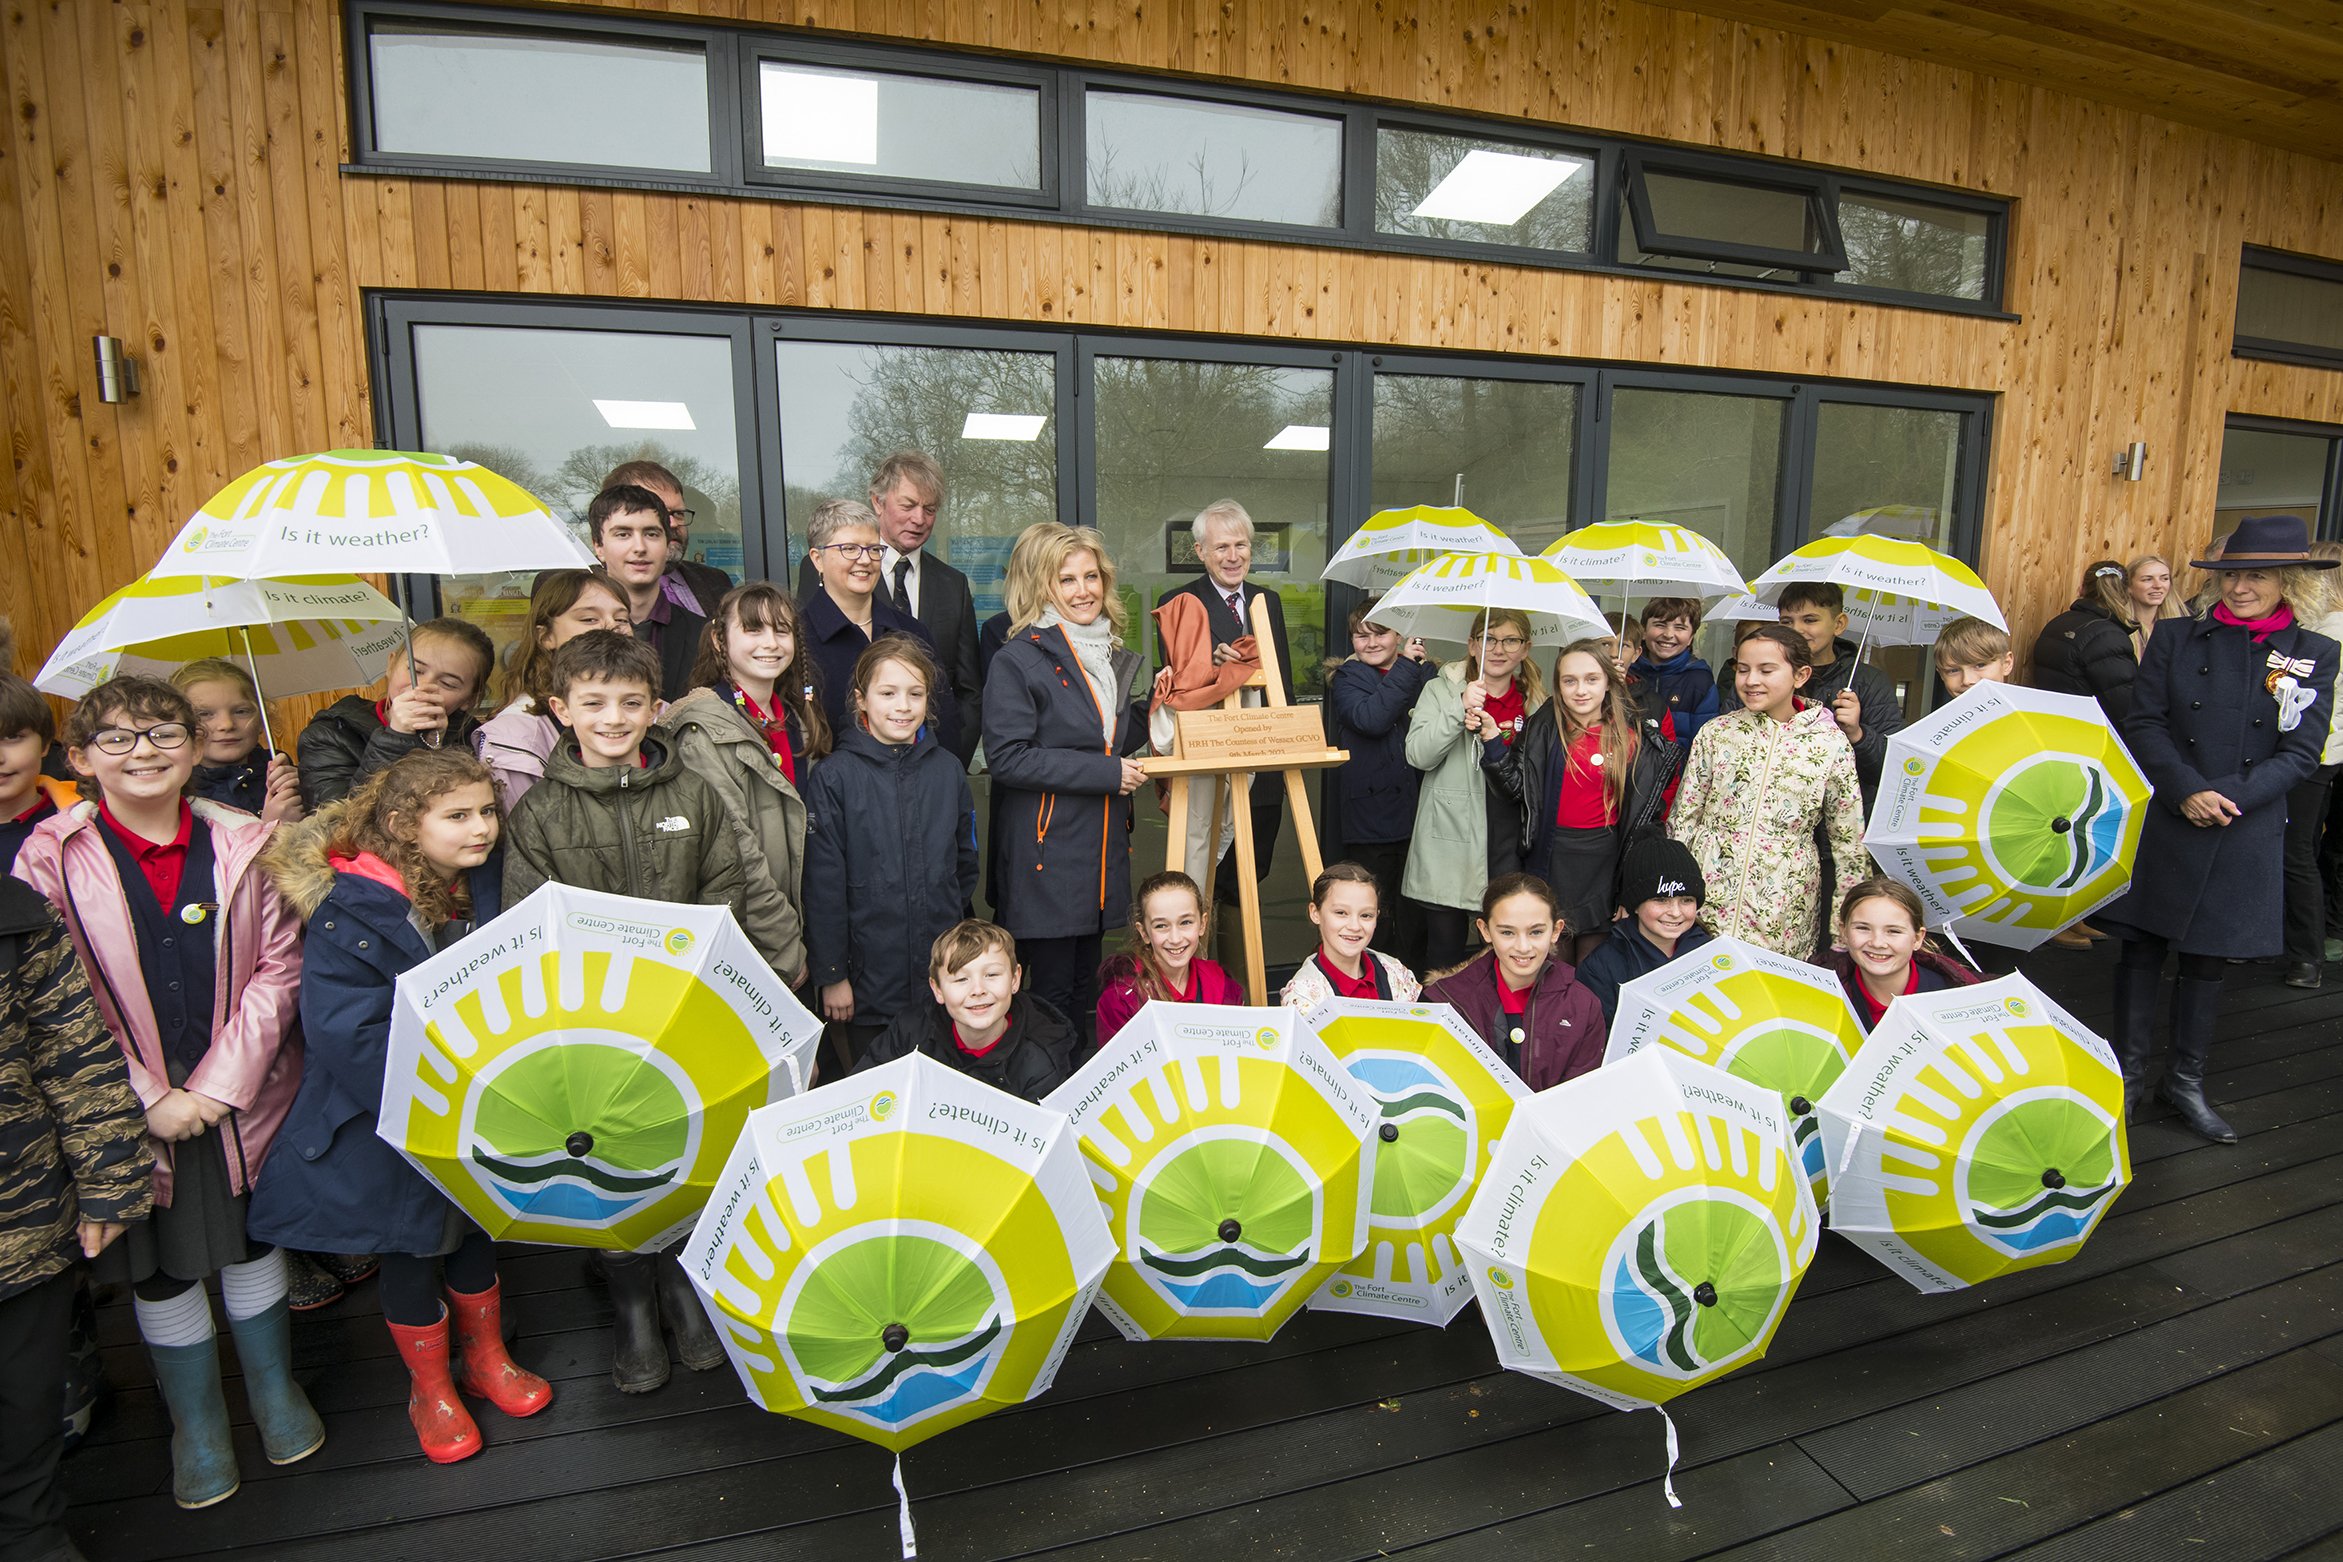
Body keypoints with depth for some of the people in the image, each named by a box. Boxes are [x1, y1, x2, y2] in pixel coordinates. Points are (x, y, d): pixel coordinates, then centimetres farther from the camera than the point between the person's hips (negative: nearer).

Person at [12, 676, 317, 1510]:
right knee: (159, 1267, 14)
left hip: (241, 1095, 1)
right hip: (133, 1111, -1)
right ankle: (195, 1421, 36)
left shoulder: (243, 843, -5)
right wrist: (149, 1100, -14)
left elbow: (277, 967, -5)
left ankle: (274, 1387, 40)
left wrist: (222, 1081, -13)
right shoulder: (49, 860, -8)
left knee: (253, 1240, 17)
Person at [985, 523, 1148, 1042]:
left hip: (1103, 848, 7)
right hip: (1045, 851, -7)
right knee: (1053, 992, 2)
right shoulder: (1017, 661, -10)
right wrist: (1105, 773, -18)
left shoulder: (1111, 655, 14)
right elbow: (1007, 757, -17)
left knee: (1086, 989, 16)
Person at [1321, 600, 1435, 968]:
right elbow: (1370, 718, -18)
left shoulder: (1426, 673, 13)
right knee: (1373, 917, 4)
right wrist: (1405, 668, -13)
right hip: (1369, 813, -3)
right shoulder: (1346, 679, 3)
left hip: (1417, 811, 3)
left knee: (1415, 917, 10)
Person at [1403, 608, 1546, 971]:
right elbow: (1418, 755, -9)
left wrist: (1496, 743, -7)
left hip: (1509, 839, 2)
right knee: (1445, 948, 4)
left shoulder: (1536, 702, 10)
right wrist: (1459, 709, -20)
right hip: (1450, 837, -2)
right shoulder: (1441, 689, 3)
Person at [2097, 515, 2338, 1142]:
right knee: (2142, 948, 6)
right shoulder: (2175, 640, 2)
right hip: (2160, 826, 0)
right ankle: (2130, 1071, 20)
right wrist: (2189, 791, -16)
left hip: (2245, 837, 1)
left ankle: (2186, 1082, 25)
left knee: (2208, 959, 10)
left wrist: (2229, 798, -15)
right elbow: (2144, 725, -3)